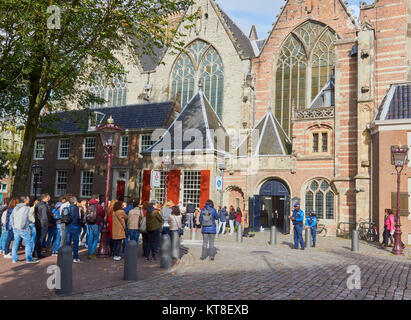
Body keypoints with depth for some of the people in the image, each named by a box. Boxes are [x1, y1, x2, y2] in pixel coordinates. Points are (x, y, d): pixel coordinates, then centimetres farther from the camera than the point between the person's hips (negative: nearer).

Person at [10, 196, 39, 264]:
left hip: (15, 228, 8)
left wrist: (13, 225, 20)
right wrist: (22, 227, -16)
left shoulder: (16, 207, 14)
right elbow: (24, 218, -24)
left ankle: (14, 259, 17)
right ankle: (29, 259, 2)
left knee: (16, 243, 13)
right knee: (28, 243, 0)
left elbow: (11, 217, 18)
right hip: (23, 229, -8)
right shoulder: (26, 208, -13)